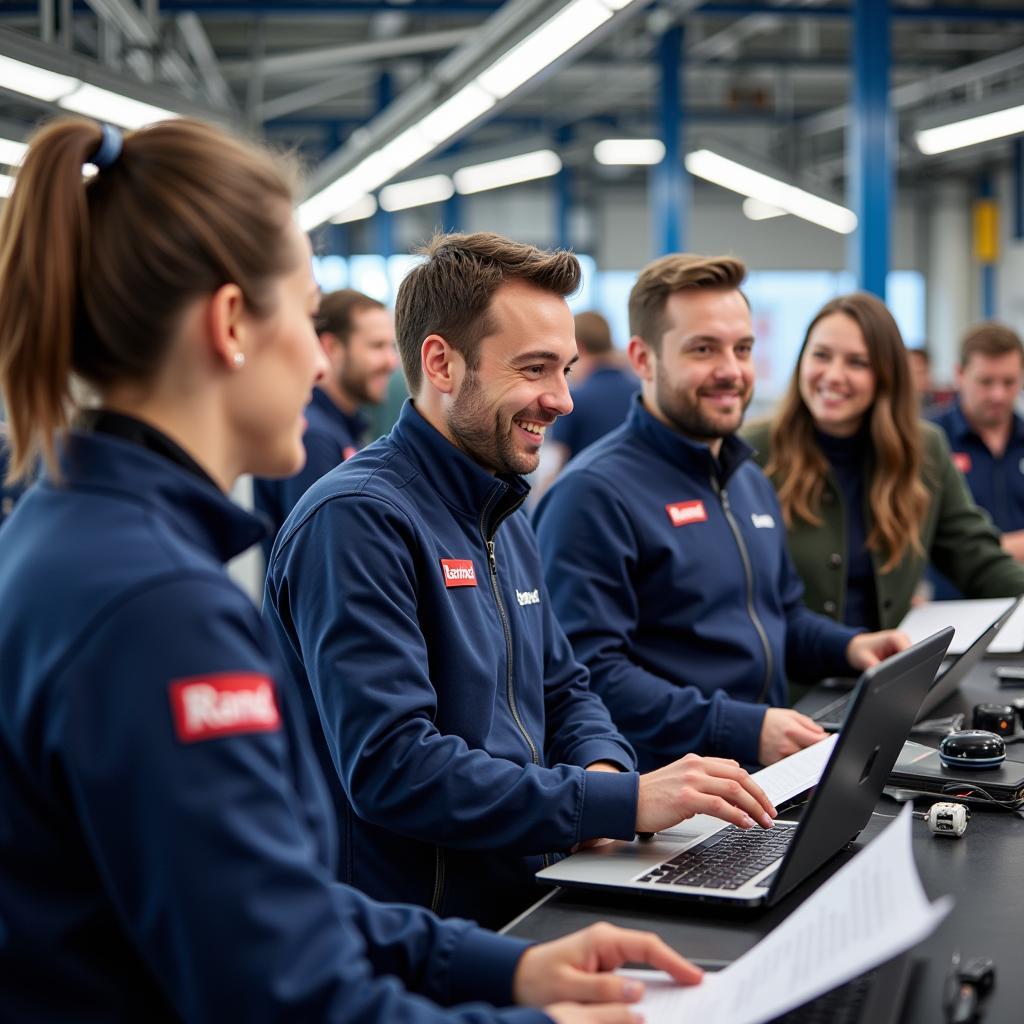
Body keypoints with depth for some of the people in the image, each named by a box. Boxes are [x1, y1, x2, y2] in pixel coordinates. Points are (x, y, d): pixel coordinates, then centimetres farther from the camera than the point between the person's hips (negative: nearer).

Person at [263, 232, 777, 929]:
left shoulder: (506, 521, 16)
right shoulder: (356, 520, -16)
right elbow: (391, 768, -24)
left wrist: (603, 768, -2)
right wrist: (622, 801, -23)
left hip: (530, 902, 9)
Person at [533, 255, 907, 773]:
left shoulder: (751, 481, 19)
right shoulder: (592, 493, -12)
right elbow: (587, 671, -20)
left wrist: (849, 647, 10)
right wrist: (741, 728, -24)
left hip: (773, 764, 9)